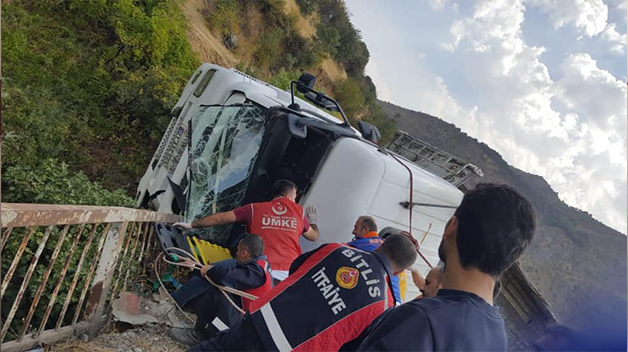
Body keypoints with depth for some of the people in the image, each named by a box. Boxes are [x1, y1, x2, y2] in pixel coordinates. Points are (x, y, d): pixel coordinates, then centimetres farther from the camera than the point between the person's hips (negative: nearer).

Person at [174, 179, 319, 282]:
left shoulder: (255, 208, 10)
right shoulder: (298, 211, 13)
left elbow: (220, 218, 12)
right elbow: (314, 236, 28)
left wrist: (191, 224, 25)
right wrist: (312, 221, 51)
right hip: (289, 272, 0)